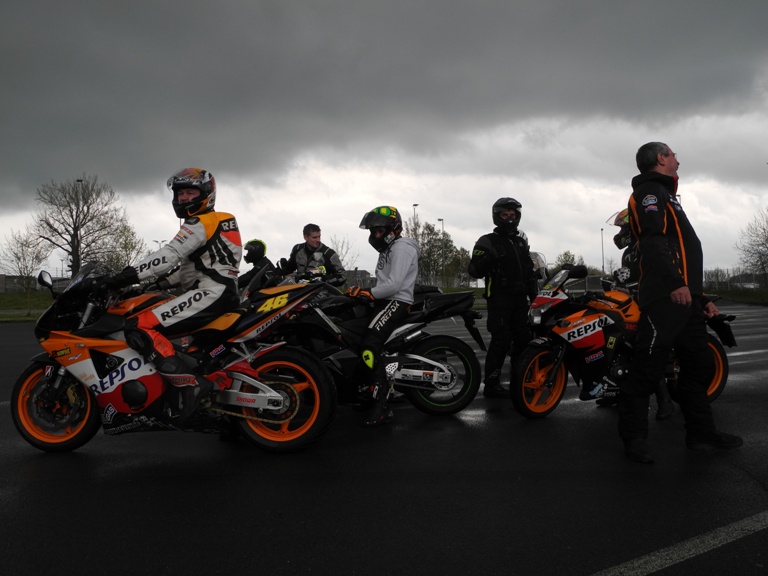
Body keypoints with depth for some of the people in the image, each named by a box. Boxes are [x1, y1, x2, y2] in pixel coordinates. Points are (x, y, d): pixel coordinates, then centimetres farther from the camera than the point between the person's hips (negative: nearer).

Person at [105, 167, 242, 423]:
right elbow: (186, 269, 26)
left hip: (211, 293, -11)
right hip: (219, 294, 11)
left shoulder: (202, 223, -5)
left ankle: (190, 384, -28)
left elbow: (170, 255, -19)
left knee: (139, 329, -20)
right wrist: (153, 283, 15)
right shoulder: (211, 224, 27)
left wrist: (129, 275, -21)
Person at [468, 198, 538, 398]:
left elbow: (529, 271, 23)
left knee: (523, 339, 8)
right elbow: (474, 271, -11)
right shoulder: (487, 242, -3)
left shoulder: (522, 241, 18)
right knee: (501, 339, -14)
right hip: (499, 299, -7)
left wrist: (535, 295, 17)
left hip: (520, 298, 7)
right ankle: (491, 384, -10)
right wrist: (484, 261, -31)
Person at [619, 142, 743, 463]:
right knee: (649, 367, -12)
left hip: (685, 297, 11)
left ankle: (701, 431, 22)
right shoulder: (650, 191, -1)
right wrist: (675, 283, -28)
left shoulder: (666, 196, 31)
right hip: (665, 296, -11)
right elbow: (653, 239, -19)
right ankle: (634, 437, -8)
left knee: (698, 366, 13)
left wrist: (702, 298, 26)